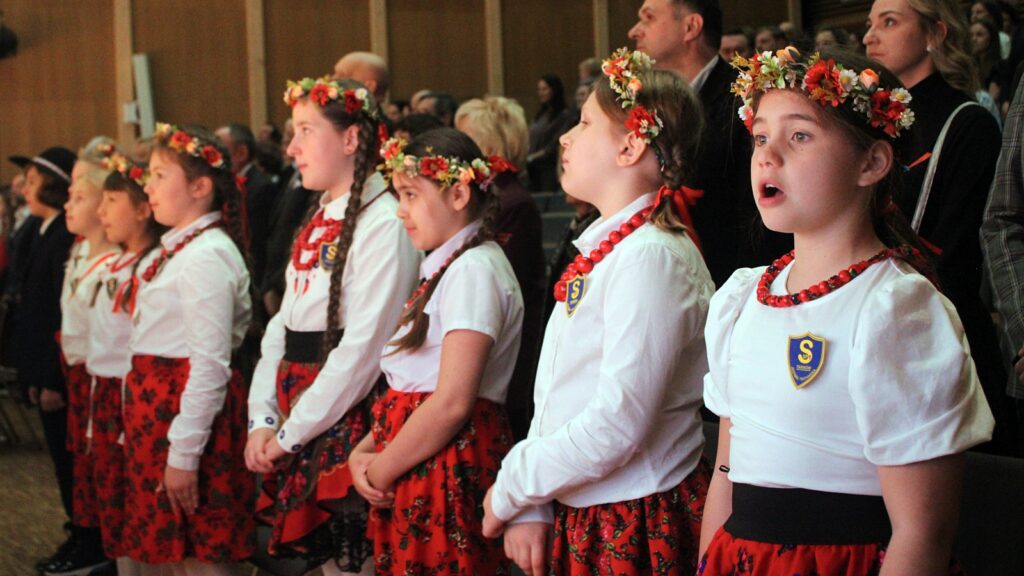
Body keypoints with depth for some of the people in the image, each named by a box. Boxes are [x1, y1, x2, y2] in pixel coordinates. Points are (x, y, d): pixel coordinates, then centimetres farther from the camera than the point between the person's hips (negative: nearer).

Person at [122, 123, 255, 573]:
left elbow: (209, 363, -20)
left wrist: (184, 452, -21)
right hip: (156, 400, 9)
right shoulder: (177, 248, 12)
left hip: (189, 406, -9)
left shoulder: (207, 255, -16)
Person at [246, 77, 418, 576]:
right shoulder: (318, 224, 14)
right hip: (298, 418, 8)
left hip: (347, 417, -8)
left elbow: (363, 346, -20)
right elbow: (283, 326, 12)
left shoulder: (383, 223, -14)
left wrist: (290, 434, -15)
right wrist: (262, 421, 0)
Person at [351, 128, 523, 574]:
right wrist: (362, 453, 3)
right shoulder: (445, 268, 15)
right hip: (416, 472, 8)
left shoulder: (474, 269, -13)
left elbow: (452, 402, -20)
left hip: (450, 467, -8)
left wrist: (382, 470, -11)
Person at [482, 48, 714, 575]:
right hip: (576, 514, 8)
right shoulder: (600, 249, 10)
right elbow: (554, 396, 11)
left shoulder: (650, 257, -17)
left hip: (636, 523, -8)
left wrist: (509, 490, -12)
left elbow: (616, 427, -22)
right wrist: (530, 508, 1)